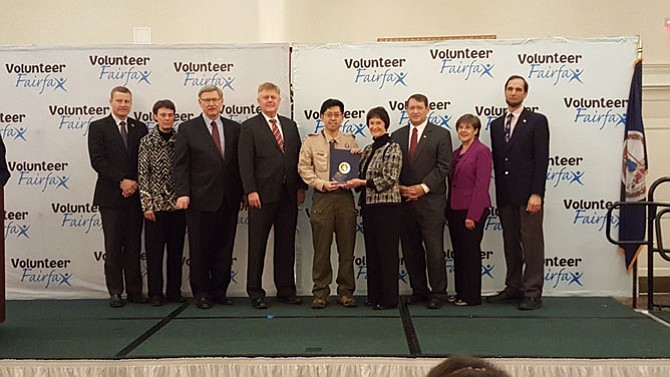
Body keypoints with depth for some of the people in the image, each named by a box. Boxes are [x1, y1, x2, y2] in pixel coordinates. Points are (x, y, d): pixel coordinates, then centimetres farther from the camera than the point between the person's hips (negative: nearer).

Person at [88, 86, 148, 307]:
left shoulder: (140, 128, 10)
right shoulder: (98, 127, 1)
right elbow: (97, 161, -9)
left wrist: (135, 184, -8)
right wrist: (121, 181, -15)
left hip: (135, 195, 3)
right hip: (111, 196, -3)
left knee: (134, 245, 7)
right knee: (113, 246, 3)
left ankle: (135, 290, 13)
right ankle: (115, 292, 11)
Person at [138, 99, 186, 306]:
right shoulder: (147, 141, -1)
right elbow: (143, 174, -3)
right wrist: (146, 204, -9)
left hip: (178, 203, 2)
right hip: (155, 204, -2)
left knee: (176, 249, 8)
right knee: (154, 250, 4)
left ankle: (174, 291, 19)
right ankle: (155, 293, 13)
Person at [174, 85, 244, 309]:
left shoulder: (234, 128, 9)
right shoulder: (187, 129, 2)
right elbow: (181, 165, -2)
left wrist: (243, 193, 5)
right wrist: (182, 193, -11)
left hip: (229, 200, 3)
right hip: (200, 199, -3)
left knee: (224, 249, 9)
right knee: (200, 249, 5)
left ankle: (220, 291, 20)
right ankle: (201, 293, 16)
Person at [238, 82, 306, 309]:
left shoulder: (290, 125, 15)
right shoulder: (249, 127, 1)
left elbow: (298, 158, 13)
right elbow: (245, 162, -6)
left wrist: (301, 187, 5)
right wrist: (250, 191, -15)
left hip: (288, 195, 5)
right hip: (262, 195, -4)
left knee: (286, 244, 9)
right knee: (257, 245, 3)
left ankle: (286, 290, 19)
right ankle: (255, 292, 11)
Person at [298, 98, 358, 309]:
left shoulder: (350, 141, 13)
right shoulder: (311, 141, 7)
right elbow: (303, 168, 2)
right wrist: (322, 184, -10)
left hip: (345, 196, 2)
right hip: (322, 197, -2)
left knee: (347, 248, 4)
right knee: (321, 248, 0)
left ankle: (346, 292, 13)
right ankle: (320, 293, 9)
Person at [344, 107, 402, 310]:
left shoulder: (393, 148, -8)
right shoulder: (368, 149, 15)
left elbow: (389, 180, -15)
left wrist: (362, 182, -16)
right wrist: (353, 182, -1)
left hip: (386, 206, -8)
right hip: (368, 205, 8)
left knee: (387, 252, -2)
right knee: (371, 251, 12)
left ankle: (389, 298, 5)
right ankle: (374, 295, 21)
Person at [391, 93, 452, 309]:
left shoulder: (441, 134, 2)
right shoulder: (397, 136, 14)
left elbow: (443, 166, -5)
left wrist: (423, 187, -13)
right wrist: (399, 188, -4)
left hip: (430, 200, -4)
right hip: (404, 200, 4)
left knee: (434, 248, -4)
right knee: (410, 249, 8)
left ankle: (438, 293, 7)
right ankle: (418, 291, 19)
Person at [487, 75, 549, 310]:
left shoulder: (537, 121, -2)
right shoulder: (496, 124, 15)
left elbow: (542, 159, -8)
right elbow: (496, 160, 14)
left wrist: (537, 194, -15)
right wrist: (497, 194, 9)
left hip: (528, 194, -5)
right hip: (505, 195, 6)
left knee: (532, 244, -2)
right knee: (510, 244, 11)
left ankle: (533, 293, 2)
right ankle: (513, 288, 20)